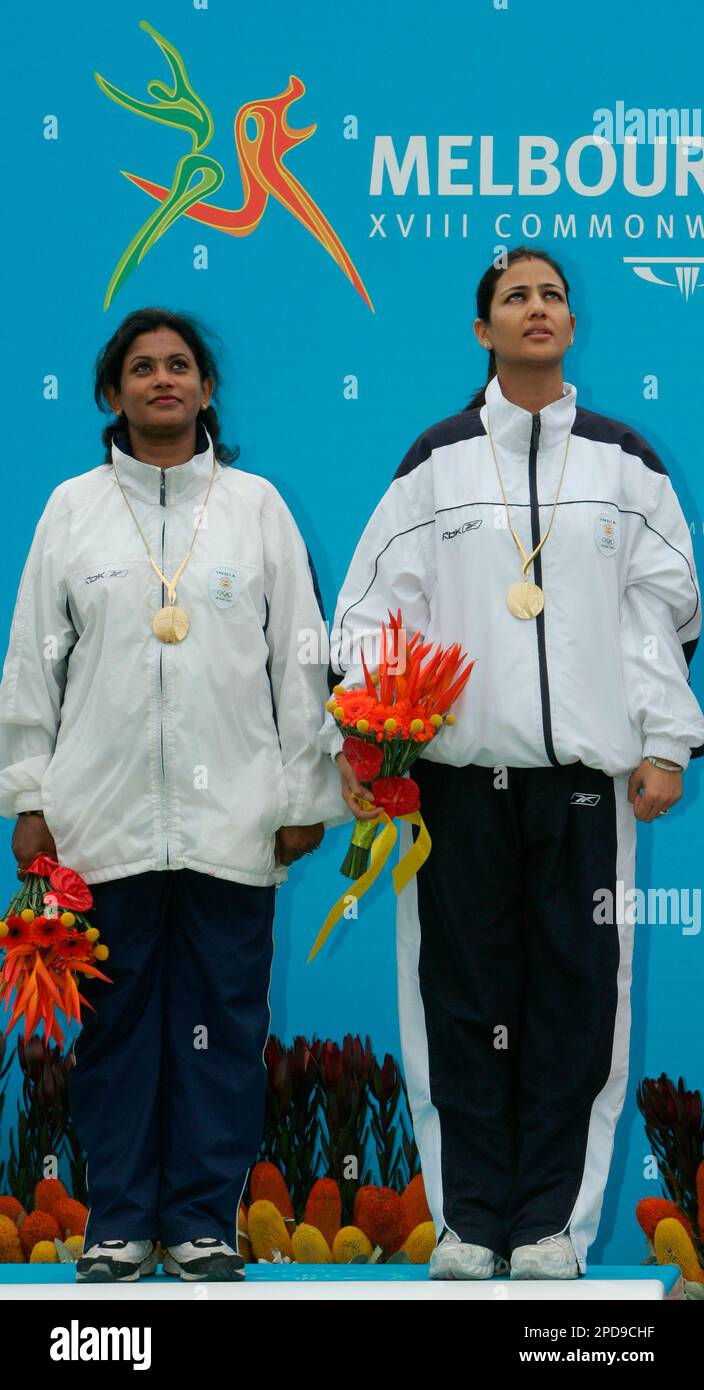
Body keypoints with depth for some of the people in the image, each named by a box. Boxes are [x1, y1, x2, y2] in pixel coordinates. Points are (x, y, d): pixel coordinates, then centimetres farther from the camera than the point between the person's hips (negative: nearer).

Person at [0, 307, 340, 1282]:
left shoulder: (256, 504, 8)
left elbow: (299, 659, 7)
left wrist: (306, 795, 3)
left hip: (231, 814, 0)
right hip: (103, 813, 0)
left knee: (222, 1018, 2)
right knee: (116, 1017, 4)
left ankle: (205, 1222, 13)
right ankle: (120, 1223, 15)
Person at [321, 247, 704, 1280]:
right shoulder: (436, 461, 9)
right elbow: (376, 603, 5)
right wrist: (357, 734, -6)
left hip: (584, 766, 1)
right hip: (460, 767, 0)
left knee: (575, 992, 0)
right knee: (465, 992, 2)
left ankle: (550, 1224, 9)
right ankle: (470, 1221, 11)